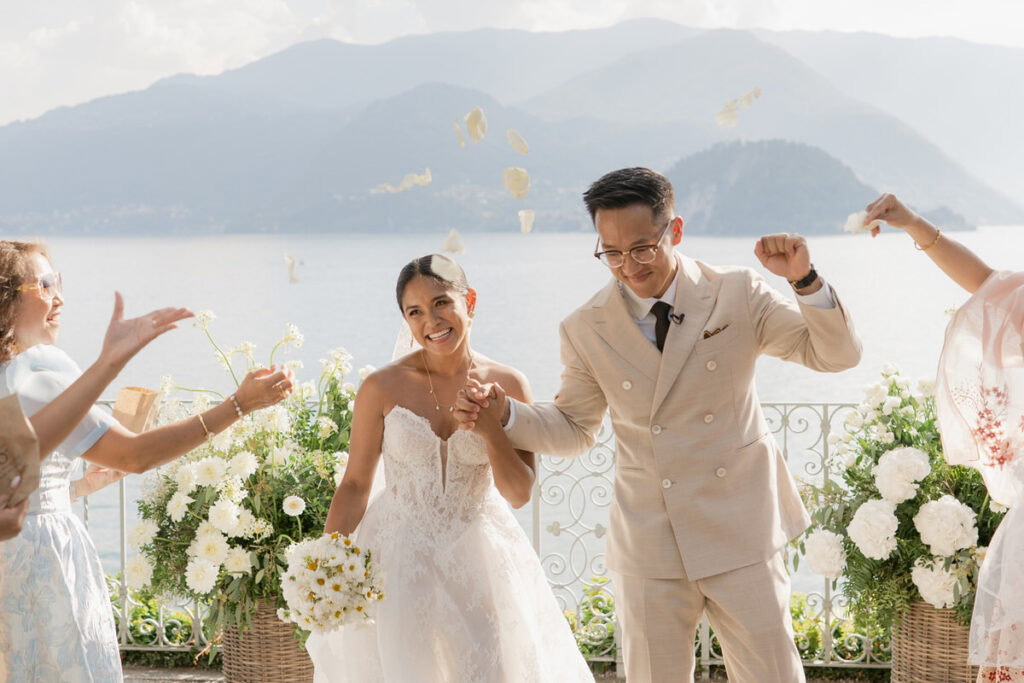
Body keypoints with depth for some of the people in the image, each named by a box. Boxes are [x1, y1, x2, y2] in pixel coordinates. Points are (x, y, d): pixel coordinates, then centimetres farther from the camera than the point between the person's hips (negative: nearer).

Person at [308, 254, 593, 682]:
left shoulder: (508, 386, -4)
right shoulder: (383, 388, -9)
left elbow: (519, 494, -2)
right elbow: (355, 485, -3)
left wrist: (491, 429, -18)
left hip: (479, 561, 2)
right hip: (399, 561, -1)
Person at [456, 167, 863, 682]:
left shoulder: (737, 295, -4)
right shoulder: (586, 330, -2)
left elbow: (837, 356, -4)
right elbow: (573, 429, 10)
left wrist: (804, 280, -21)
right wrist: (503, 412, -9)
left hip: (740, 536, -1)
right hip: (648, 548, 1)